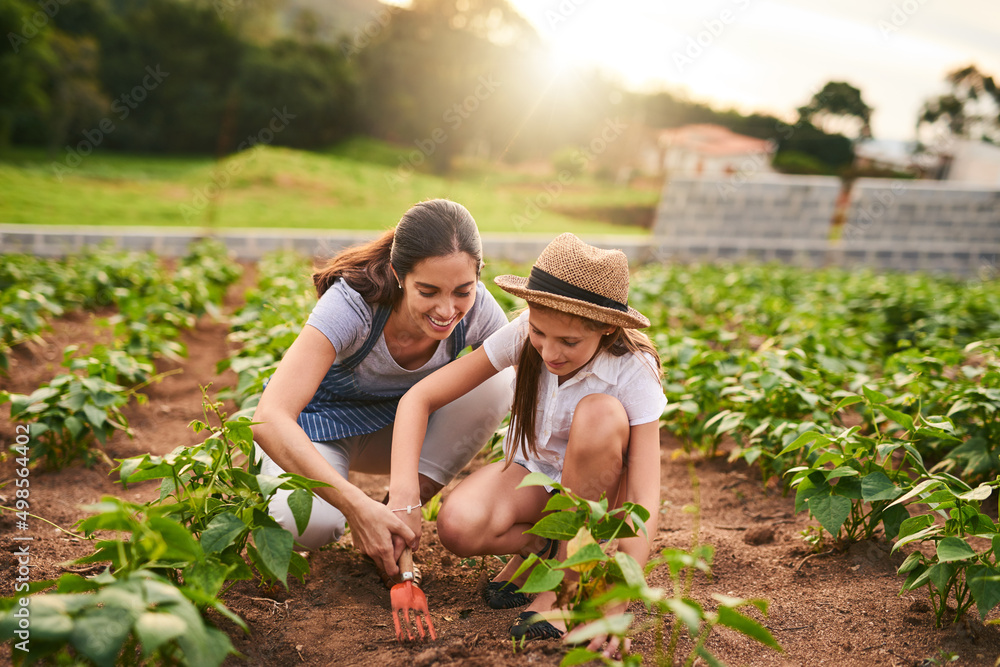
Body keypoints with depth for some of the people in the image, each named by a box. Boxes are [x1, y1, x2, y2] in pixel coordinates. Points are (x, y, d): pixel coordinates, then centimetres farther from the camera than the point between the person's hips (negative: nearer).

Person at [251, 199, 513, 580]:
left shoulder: (477, 310, -24)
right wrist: (358, 506, -51)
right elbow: (269, 419, -43)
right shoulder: (352, 304, -35)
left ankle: (403, 517, -11)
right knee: (309, 524, -36)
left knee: (495, 385, -25)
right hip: (321, 423, -4)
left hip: (397, 424, 4)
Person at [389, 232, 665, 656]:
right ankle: (547, 545, 0)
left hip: (598, 490, -1)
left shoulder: (634, 373, -26)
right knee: (458, 527, -32)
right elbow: (419, 398, -21)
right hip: (531, 474, 1)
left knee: (600, 412, -35)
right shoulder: (522, 335, -20)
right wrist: (402, 495, -35)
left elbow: (645, 500, -31)